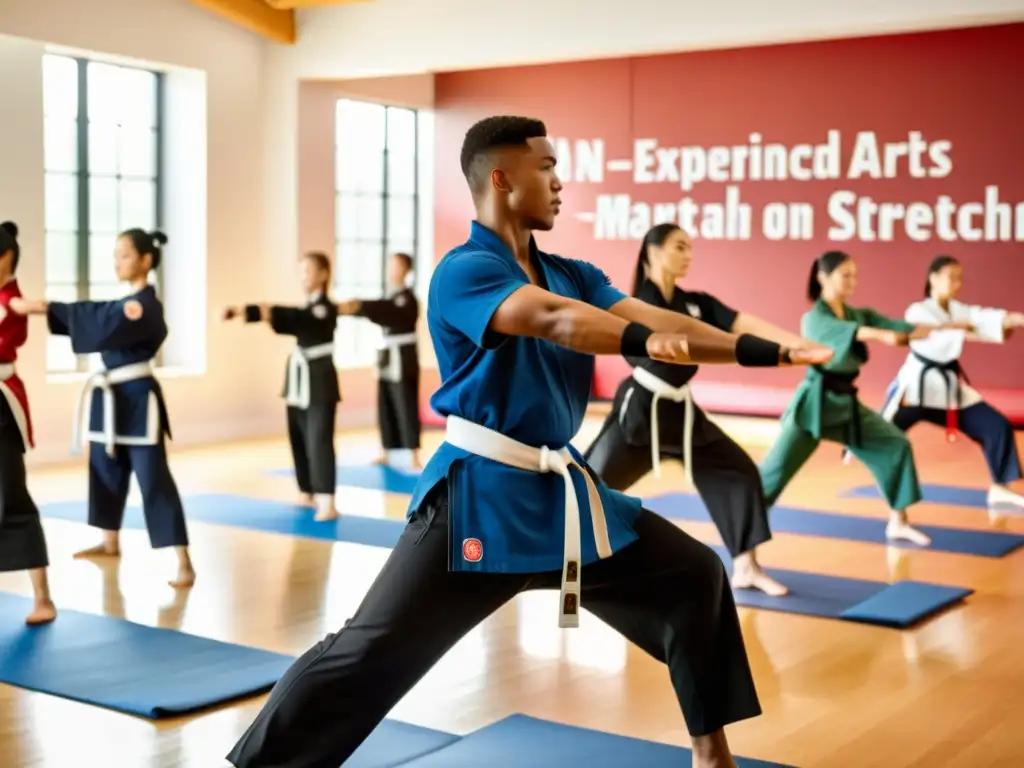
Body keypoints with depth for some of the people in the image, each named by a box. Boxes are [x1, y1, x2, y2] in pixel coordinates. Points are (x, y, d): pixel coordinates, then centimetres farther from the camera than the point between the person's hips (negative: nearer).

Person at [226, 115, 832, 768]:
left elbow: (655, 319, -2)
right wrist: (646, 342, -45)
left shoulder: (572, 274, 10)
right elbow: (551, 320, -30)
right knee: (373, 652, -7)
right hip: (482, 496, -7)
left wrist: (768, 352, -14)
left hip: (562, 491, 8)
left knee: (694, 577, 11)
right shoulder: (464, 271, -12)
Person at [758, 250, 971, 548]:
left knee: (895, 446, 1)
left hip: (846, 403, 7)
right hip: (815, 402, -7)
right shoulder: (814, 319, -11)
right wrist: (884, 336, -50)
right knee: (778, 466, -9)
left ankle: (897, 523, 11)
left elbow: (901, 327, -4)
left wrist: (948, 327, -19)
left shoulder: (860, 314, 9)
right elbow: (854, 332, -32)